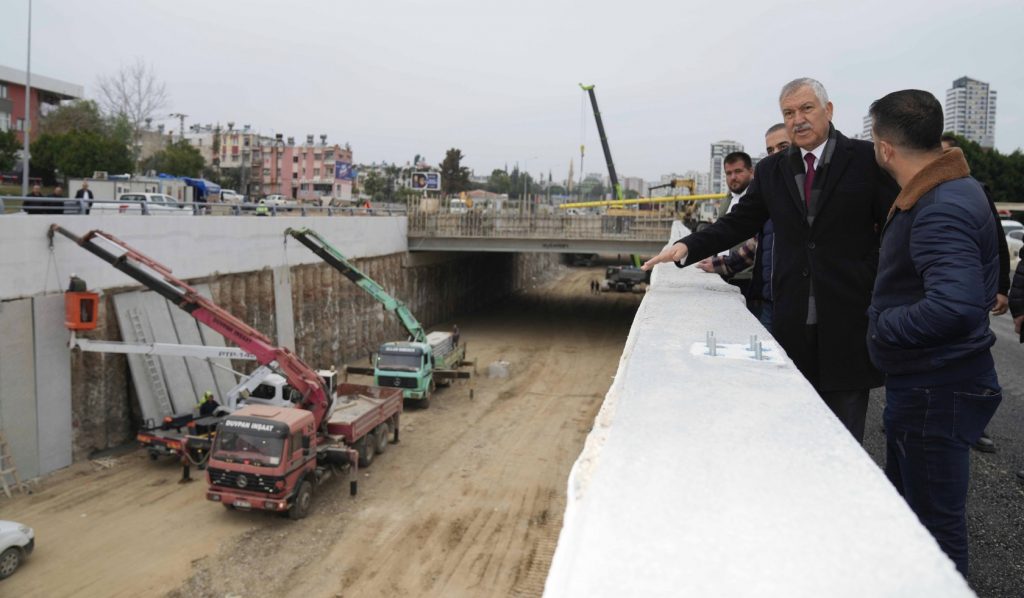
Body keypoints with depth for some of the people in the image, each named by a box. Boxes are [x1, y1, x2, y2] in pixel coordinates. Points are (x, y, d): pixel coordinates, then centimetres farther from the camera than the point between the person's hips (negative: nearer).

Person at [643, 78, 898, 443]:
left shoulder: (867, 159, -1)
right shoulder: (771, 170, 9)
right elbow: (739, 222, 11)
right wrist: (687, 247, -4)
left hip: (849, 319, -3)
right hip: (793, 320, 3)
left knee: (845, 435, 7)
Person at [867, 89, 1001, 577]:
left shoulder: (940, 209, -25)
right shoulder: (948, 187, 7)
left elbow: (954, 308, -38)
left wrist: (881, 323, -23)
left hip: (937, 391, -10)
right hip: (920, 382, 10)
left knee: (936, 522, 6)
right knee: (904, 505, 25)